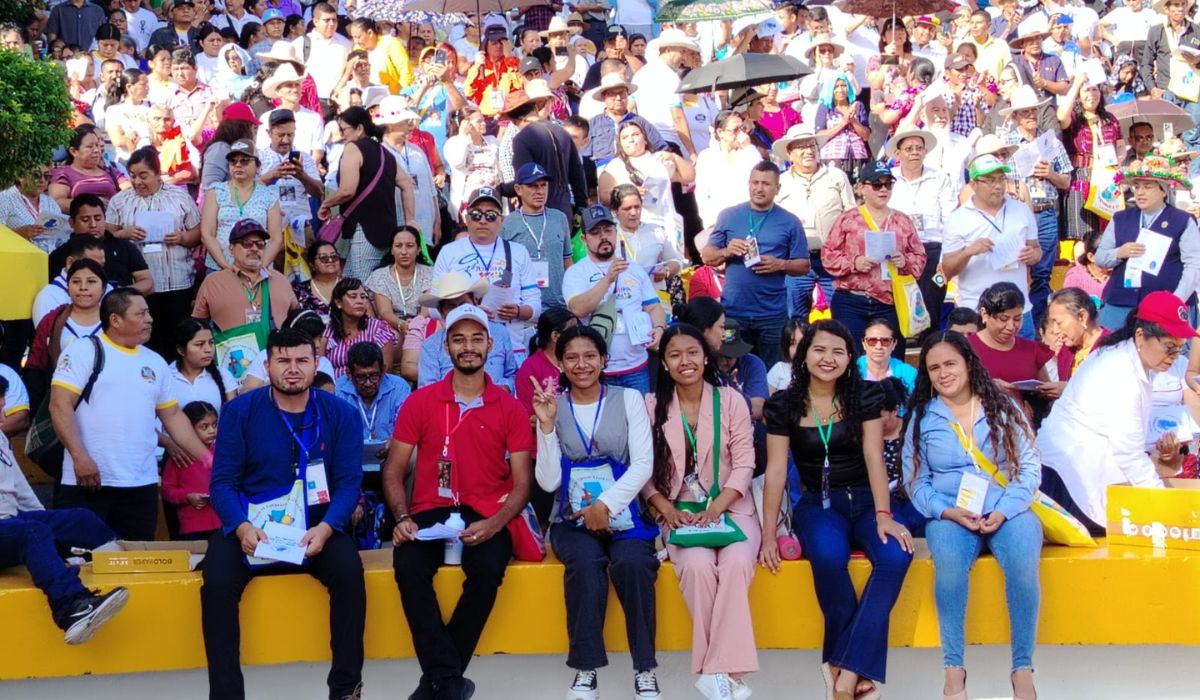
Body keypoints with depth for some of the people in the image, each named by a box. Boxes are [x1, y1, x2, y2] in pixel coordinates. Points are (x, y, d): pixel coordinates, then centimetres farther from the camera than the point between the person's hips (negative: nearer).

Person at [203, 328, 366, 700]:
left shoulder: (341, 414, -1)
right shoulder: (240, 411, -3)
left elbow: (349, 481, -6)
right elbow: (223, 482, -6)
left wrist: (325, 527, -25)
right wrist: (242, 526, -26)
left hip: (316, 523, 0)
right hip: (250, 523, 0)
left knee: (349, 573, -28)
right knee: (217, 582, -27)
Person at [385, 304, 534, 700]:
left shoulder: (510, 408, 5)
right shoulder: (419, 402, 6)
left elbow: (522, 482, 2)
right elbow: (393, 470, 7)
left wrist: (494, 524, -17)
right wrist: (402, 517, -12)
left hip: (485, 516, 0)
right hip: (430, 512, 1)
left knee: (488, 568, -32)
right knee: (408, 566, -31)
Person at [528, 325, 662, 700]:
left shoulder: (629, 399, 5)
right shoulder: (551, 405, 6)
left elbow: (643, 464, -5)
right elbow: (548, 481, -2)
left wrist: (604, 506, -16)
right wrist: (547, 426, -13)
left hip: (623, 512, 0)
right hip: (573, 518, 0)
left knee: (632, 563, -31)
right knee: (585, 562, -32)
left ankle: (645, 669, -20)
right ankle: (585, 669, -22)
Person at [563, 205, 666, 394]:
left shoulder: (635, 270, 12)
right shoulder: (575, 272, -2)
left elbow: (653, 307, 14)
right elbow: (578, 309, -18)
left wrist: (659, 328, -8)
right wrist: (608, 279, -28)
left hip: (637, 367, 3)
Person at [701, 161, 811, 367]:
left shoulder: (790, 222, 3)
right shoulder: (728, 216, 5)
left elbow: (804, 265, 4)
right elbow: (707, 256, 7)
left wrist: (780, 264, -14)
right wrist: (726, 252, -13)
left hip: (772, 314, -1)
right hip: (732, 311, 1)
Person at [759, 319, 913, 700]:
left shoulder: (865, 396, 0)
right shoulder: (783, 405, -1)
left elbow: (874, 457, -7)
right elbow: (776, 471, -2)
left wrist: (884, 515, -19)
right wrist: (768, 533, -7)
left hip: (865, 500, 1)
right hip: (817, 504, -1)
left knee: (897, 555, -32)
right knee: (828, 556, -36)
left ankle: (846, 669, -28)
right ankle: (858, 666, -19)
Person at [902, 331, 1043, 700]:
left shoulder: (1003, 407, 6)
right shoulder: (922, 417, 8)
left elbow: (1030, 466, 2)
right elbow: (915, 479, 5)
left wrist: (1005, 510, -13)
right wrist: (947, 511, -13)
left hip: (1007, 511, 0)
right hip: (950, 514, 0)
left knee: (1023, 564, -33)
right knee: (950, 565, -34)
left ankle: (1023, 669, -20)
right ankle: (954, 669, -23)